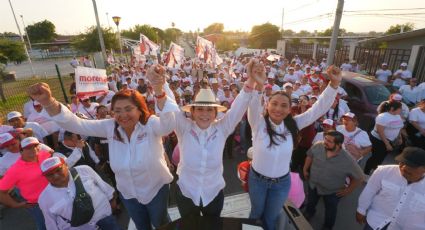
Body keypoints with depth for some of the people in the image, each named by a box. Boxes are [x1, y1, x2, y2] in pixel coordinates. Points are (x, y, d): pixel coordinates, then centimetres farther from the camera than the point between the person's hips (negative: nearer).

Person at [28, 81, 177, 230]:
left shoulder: (150, 124, -26)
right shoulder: (110, 127, -14)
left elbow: (167, 125, -48)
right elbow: (76, 125, -19)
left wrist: (159, 93, -68)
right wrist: (48, 102, -38)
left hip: (157, 188, -3)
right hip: (128, 192, 4)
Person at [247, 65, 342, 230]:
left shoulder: (292, 125, -12)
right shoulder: (259, 123, -22)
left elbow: (319, 108, -16)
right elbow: (253, 105, -42)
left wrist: (334, 84, -28)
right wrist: (258, 84, -61)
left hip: (281, 183, 2)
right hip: (257, 179, -2)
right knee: (257, 213, 26)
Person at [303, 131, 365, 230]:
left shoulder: (348, 160, -32)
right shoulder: (318, 146, -24)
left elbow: (359, 177, -16)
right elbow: (310, 155, -3)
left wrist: (348, 190, -9)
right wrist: (305, 169, 2)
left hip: (332, 192, -2)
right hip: (313, 184, 3)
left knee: (330, 210, 26)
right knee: (311, 201, 31)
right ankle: (309, 212, 64)